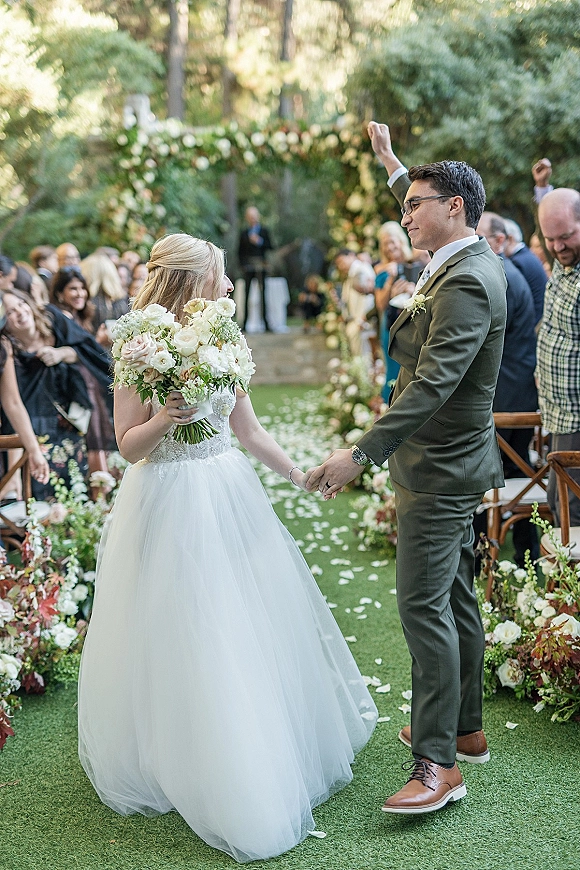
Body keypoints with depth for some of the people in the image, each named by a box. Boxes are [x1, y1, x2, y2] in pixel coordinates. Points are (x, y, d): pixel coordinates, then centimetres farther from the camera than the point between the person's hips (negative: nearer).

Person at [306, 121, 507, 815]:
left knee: (424, 606, -8)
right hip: (452, 465, 11)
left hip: (438, 471, -11)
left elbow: (432, 384, -31)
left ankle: (438, 763, -2)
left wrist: (362, 453, -35)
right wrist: (392, 163, 41)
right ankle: (464, 727, 30)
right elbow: (427, 212, 33)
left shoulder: (466, 282, -22)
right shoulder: (468, 258, 9)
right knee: (456, 599, 17)